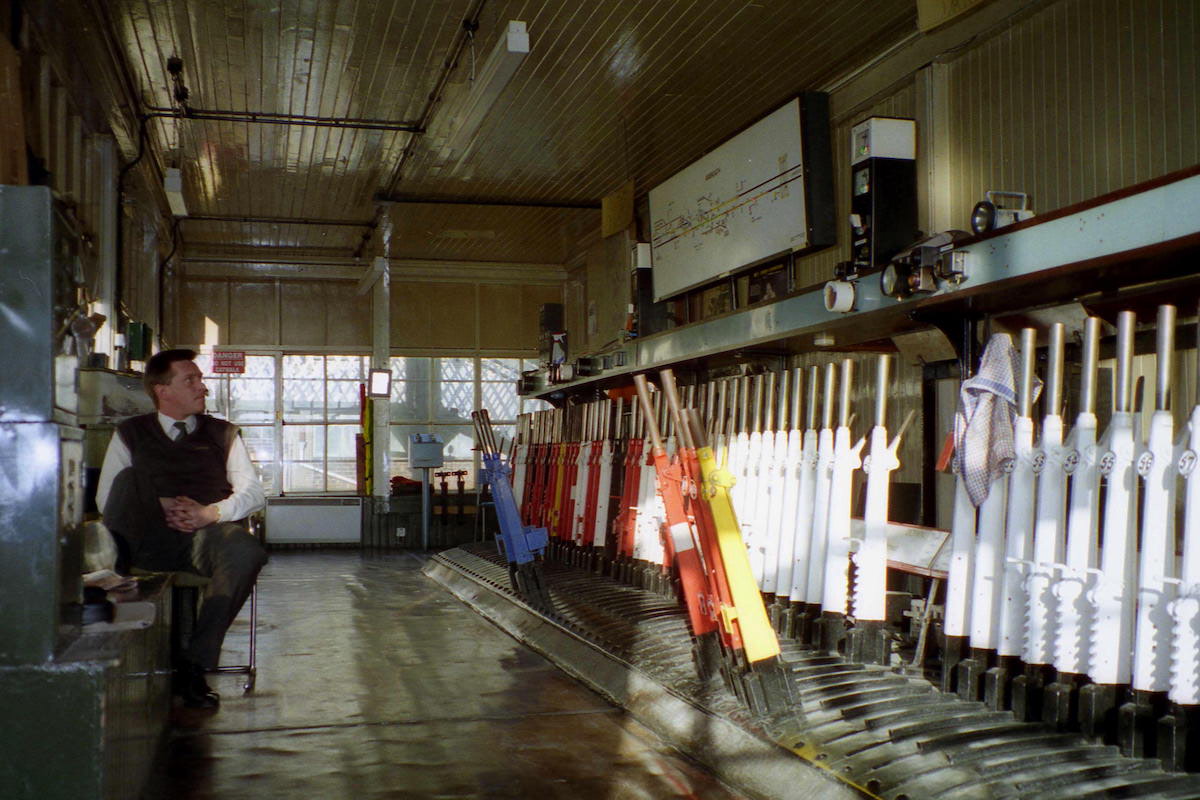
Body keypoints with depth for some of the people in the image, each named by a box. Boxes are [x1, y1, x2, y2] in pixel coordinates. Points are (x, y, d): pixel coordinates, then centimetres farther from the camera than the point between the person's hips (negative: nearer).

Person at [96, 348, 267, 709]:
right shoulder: (131, 433, 18)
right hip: (149, 541, 0)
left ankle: (194, 666, -27)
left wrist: (211, 513, -10)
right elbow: (105, 499, 8)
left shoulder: (223, 434, 21)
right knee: (130, 475, -26)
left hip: (208, 535, 1)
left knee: (247, 552, -35)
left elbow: (254, 492, 10)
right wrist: (159, 508, -9)